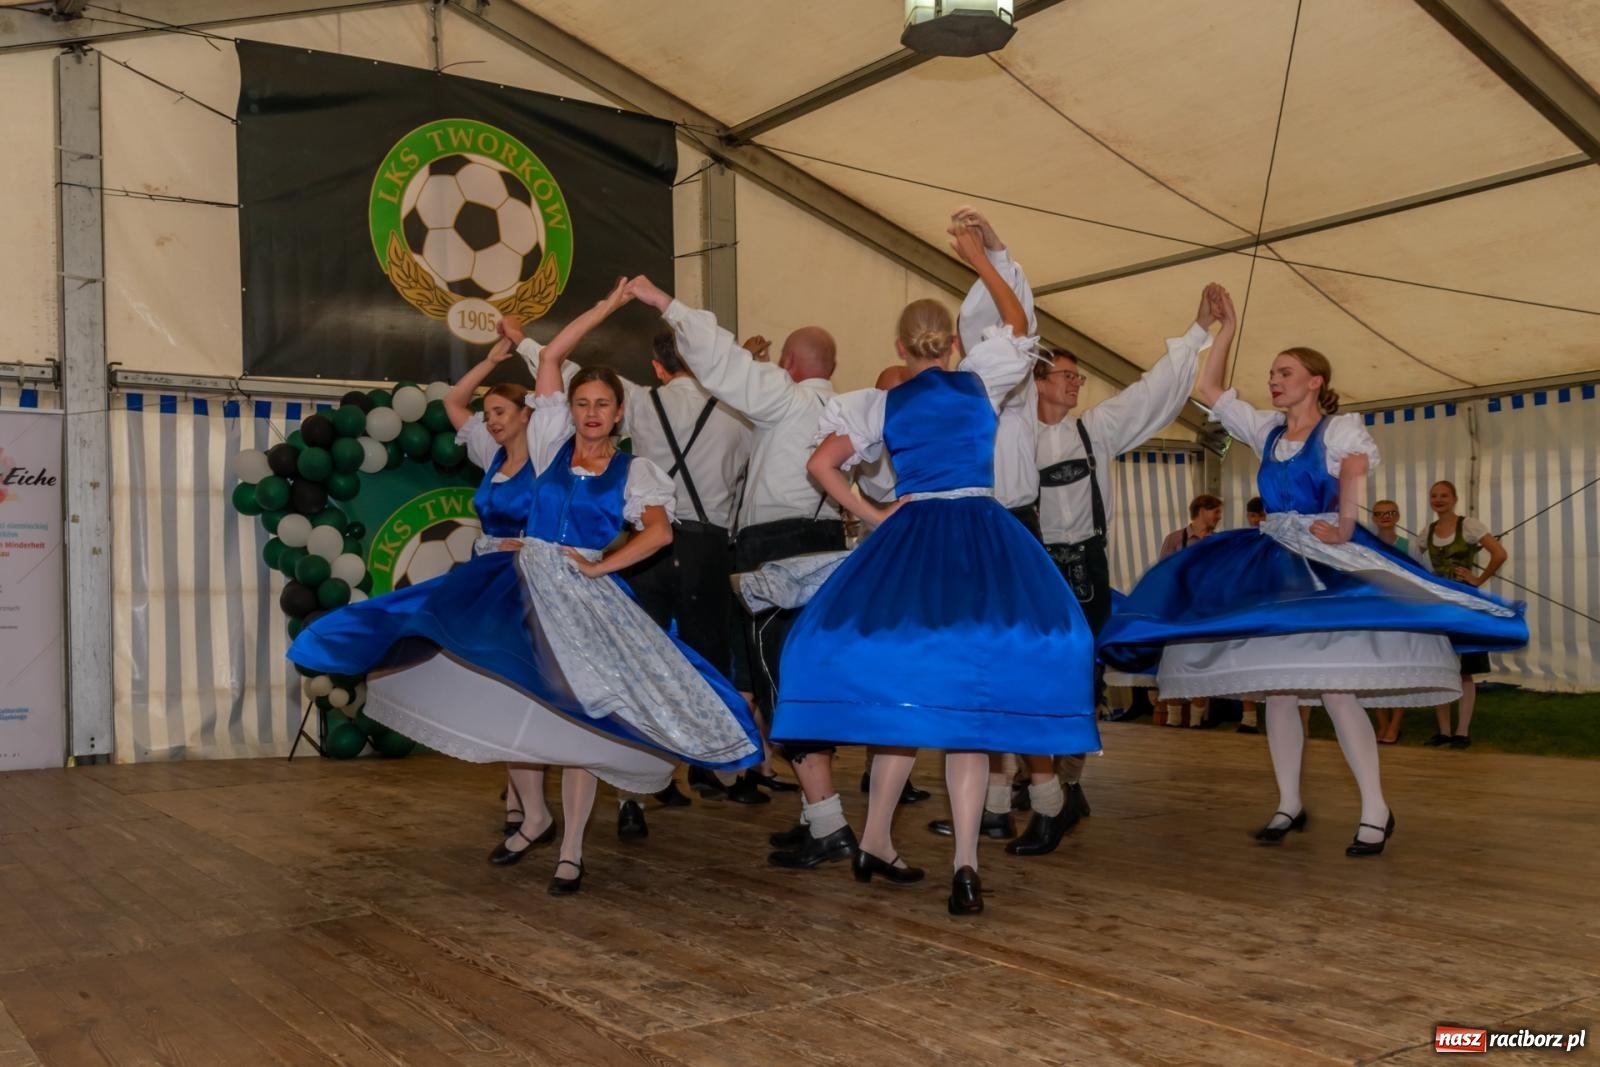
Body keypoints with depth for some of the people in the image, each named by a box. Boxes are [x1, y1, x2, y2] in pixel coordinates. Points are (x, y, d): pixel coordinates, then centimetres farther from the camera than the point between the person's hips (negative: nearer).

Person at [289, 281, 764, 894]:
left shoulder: (634, 471, 2)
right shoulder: (553, 446, 6)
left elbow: (660, 530, -13)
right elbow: (551, 357, 3)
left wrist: (599, 566, -15)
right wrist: (609, 305, 5)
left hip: (584, 598, -3)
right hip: (523, 586, 3)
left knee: (577, 718, -5)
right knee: (513, 710, 7)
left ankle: (572, 852, 5)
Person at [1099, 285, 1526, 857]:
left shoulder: (1339, 428, -2)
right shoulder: (1265, 430, 15)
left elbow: (1355, 471, -23)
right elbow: (1209, 390, 16)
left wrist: (1343, 530, -23)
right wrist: (1225, 328, 14)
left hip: (1327, 562, -6)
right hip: (1272, 563, 7)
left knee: (1333, 688, -13)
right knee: (1276, 687, 5)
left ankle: (1376, 810, -4)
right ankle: (1289, 804, 13)